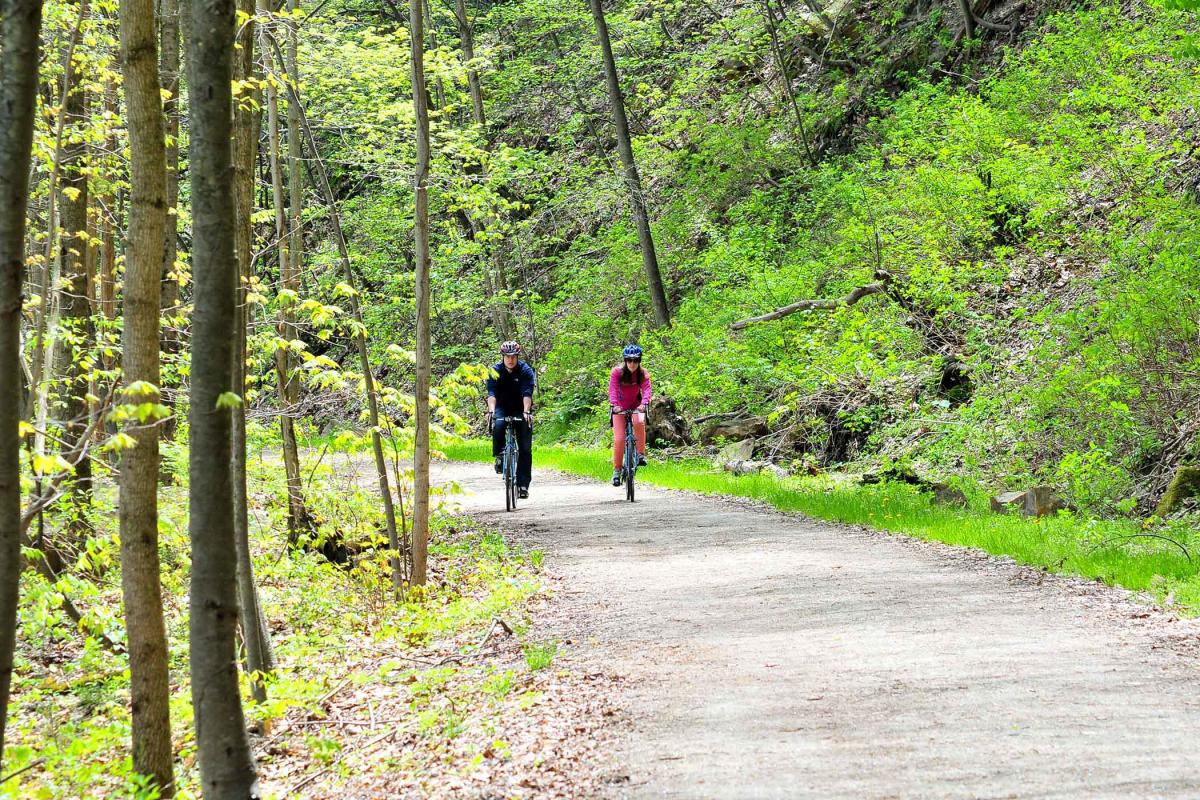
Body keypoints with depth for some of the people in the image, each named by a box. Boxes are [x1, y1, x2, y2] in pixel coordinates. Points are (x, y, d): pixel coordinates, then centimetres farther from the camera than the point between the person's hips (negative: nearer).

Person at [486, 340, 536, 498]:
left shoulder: (526, 371, -14)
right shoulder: (495, 371, -11)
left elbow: (527, 394, -28)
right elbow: (491, 393, -24)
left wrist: (526, 412, -43)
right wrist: (491, 411, -41)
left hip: (521, 410, 0)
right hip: (502, 408, 0)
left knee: (525, 448, -8)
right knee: (498, 425, -35)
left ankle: (523, 484, -7)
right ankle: (499, 456, -14)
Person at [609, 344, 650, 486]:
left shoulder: (643, 374, -11)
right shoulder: (617, 372, -15)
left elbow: (646, 390, -26)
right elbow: (612, 389, -26)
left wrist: (644, 404, -46)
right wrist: (614, 404, -45)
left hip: (636, 406, 0)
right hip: (620, 408, 0)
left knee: (639, 422, -34)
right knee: (619, 439, -12)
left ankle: (641, 454, -21)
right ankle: (617, 470, 2)